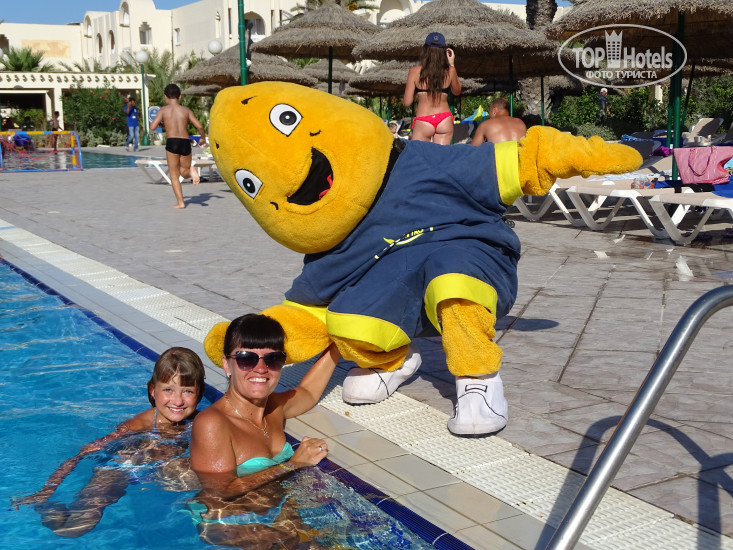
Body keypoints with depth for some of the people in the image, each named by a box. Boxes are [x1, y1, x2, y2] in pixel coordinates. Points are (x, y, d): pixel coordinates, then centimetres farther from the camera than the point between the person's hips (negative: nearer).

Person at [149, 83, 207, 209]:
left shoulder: (163, 110, 5)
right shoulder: (186, 110, 11)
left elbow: (152, 127, -4)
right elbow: (199, 126, 4)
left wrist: (160, 123, 19)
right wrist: (203, 138, 21)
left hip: (171, 142, -2)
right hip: (185, 142, 2)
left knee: (174, 174, 9)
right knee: (184, 171, 20)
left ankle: (180, 202, 1)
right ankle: (191, 171, -16)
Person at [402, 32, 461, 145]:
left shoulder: (415, 71, -3)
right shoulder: (450, 71, 1)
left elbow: (407, 102, -1)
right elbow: (457, 91, 23)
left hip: (423, 122, -2)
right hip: (445, 120, 2)